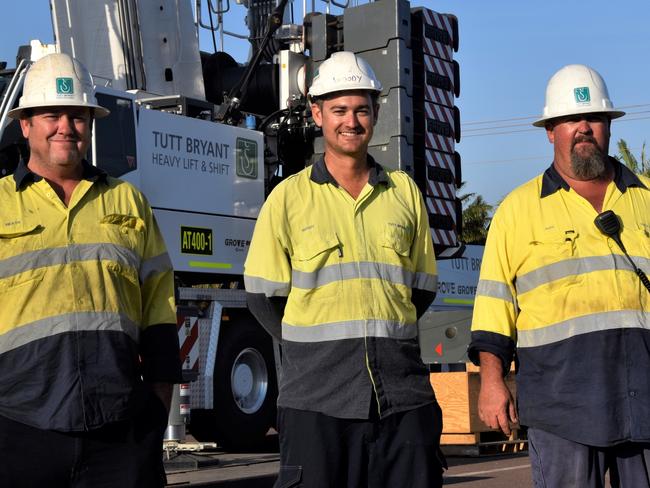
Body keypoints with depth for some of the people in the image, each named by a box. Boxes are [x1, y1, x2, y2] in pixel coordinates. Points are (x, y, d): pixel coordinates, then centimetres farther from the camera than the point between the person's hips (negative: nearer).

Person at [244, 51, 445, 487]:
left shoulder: (404, 191, 12)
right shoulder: (290, 196, 4)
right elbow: (263, 296, 5)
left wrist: (383, 336, 9)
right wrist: (314, 347, 6)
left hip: (401, 388, 2)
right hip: (317, 391, -2)